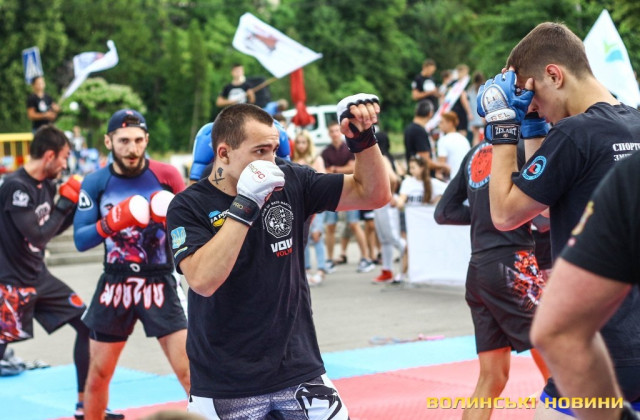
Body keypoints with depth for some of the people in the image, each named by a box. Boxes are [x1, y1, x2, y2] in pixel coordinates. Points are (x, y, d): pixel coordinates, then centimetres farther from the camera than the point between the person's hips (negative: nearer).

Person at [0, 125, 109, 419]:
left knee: (87, 325, 9)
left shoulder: (46, 185, 5)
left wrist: (78, 202, 4)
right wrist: (65, 201, -19)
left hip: (39, 277, 9)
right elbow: (38, 236, -26)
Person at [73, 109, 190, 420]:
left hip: (161, 285, -2)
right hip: (114, 286, 2)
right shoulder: (95, 183, -2)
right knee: (98, 374, 14)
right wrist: (112, 223, -25)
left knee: (189, 372, -9)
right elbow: (80, 240, -8)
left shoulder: (166, 175, -7)